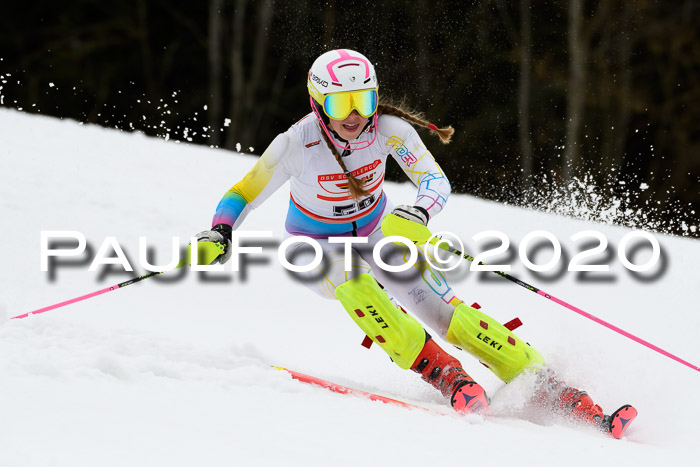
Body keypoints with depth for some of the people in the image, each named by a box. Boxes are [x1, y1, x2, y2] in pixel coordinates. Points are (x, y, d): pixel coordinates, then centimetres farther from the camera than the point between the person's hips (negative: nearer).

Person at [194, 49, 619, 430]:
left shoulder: (388, 128, -23)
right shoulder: (296, 145, -28)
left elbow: (437, 181, -24)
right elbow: (243, 195, -18)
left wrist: (418, 215, -46)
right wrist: (217, 236, -37)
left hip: (376, 232, 1)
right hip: (317, 248, -1)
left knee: (448, 314, -15)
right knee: (352, 282, -37)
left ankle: (546, 386, -13)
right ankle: (438, 370, -32)